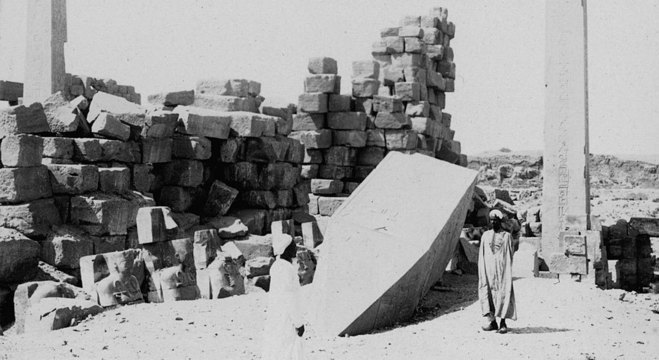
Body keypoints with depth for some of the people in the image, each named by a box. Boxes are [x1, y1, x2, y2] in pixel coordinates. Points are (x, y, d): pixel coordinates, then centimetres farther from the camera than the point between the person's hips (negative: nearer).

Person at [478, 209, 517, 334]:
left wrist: (508, 272, -6)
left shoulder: (507, 236, 3)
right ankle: (492, 321, 2)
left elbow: (509, 255, 2)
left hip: (502, 269, -3)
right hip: (488, 269, 3)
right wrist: (482, 271, 5)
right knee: (488, 293, -4)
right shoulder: (485, 235, 12)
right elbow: (481, 255, 12)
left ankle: (503, 323, -1)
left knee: (503, 294, -5)